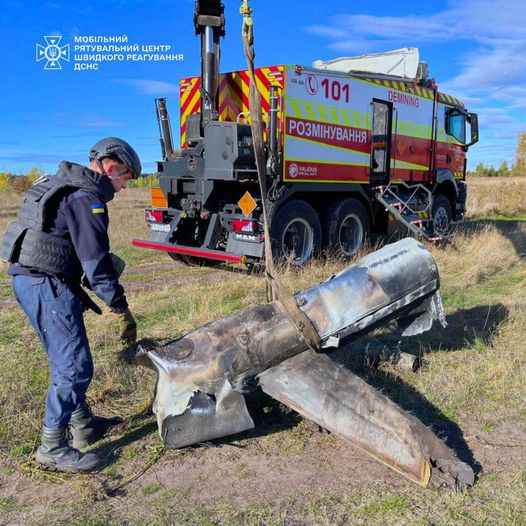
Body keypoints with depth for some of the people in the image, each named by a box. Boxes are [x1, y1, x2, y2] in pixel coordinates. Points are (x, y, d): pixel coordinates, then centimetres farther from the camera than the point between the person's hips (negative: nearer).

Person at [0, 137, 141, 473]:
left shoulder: (62, 185, 18)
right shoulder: (86, 197, -14)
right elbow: (96, 260, -18)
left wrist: (79, 291, 23)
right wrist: (121, 309, -14)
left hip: (28, 278, 11)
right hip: (46, 284, -11)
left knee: (66, 360, 19)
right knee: (75, 366, -5)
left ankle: (82, 424, 32)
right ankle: (53, 448, 5)